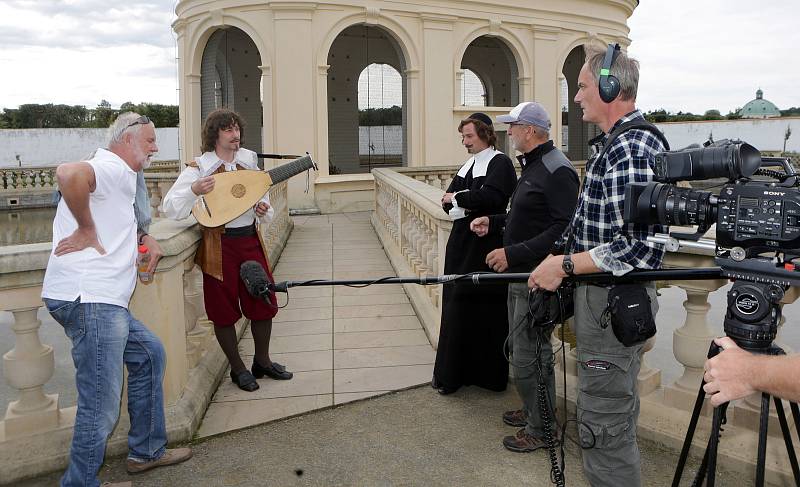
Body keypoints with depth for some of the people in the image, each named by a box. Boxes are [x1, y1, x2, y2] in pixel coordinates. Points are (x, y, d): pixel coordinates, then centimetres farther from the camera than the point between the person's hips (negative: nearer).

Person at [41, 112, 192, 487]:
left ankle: (146, 451, 31)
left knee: (148, 353, 21)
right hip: (87, 299, -11)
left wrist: (144, 237, 16)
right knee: (102, 406, -7)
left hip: (103, 301, 11)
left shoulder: (118, 176, 22)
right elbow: (69, 174, -33)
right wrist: (86, 229, -20)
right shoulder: (112, 168, -10)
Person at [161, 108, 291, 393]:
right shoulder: (199, 167, -7)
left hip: (250, 240, 5)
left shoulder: (250, 162, 7)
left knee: (264, 303, 8)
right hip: (219, 245, -4)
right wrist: (194, 191, -31)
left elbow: (264, 204, 16)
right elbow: (170, 209, -14)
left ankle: (262, 362, 28)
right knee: (225, 310, 5)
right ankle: (238, 369, 23)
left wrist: (264, 210, -7)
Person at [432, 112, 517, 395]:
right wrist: (468, 203, -10)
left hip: (486, 247, -7)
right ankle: (451, 374, 17)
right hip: (462, 245, 8)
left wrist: (457, 198, -10)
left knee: (486, 310, 1)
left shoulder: (500, 163, -8)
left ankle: (489, 374, 14)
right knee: (457, 307, 8)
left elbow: (492, 196, -24)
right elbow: (449, 197, 12)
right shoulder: (468, 164, 17)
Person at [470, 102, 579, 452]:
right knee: (520, 346, 20)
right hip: (520, 273, 11)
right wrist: (494, 222, 12)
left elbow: (564, 228, -25)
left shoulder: (557, 171, -17)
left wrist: (515, 254, -27)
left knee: (528, 356, -2)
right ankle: (533, 410, 37)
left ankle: (541, 428, 15)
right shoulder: (533, 165, 15)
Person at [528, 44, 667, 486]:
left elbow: (643, 245, -28)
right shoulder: (614, 143, 13)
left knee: (603, 424, -1)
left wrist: (566, 265, -22)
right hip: (604, 300, 11)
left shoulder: (634, 147, -20)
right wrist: (564, 260, 13)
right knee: (614, 410, 24)